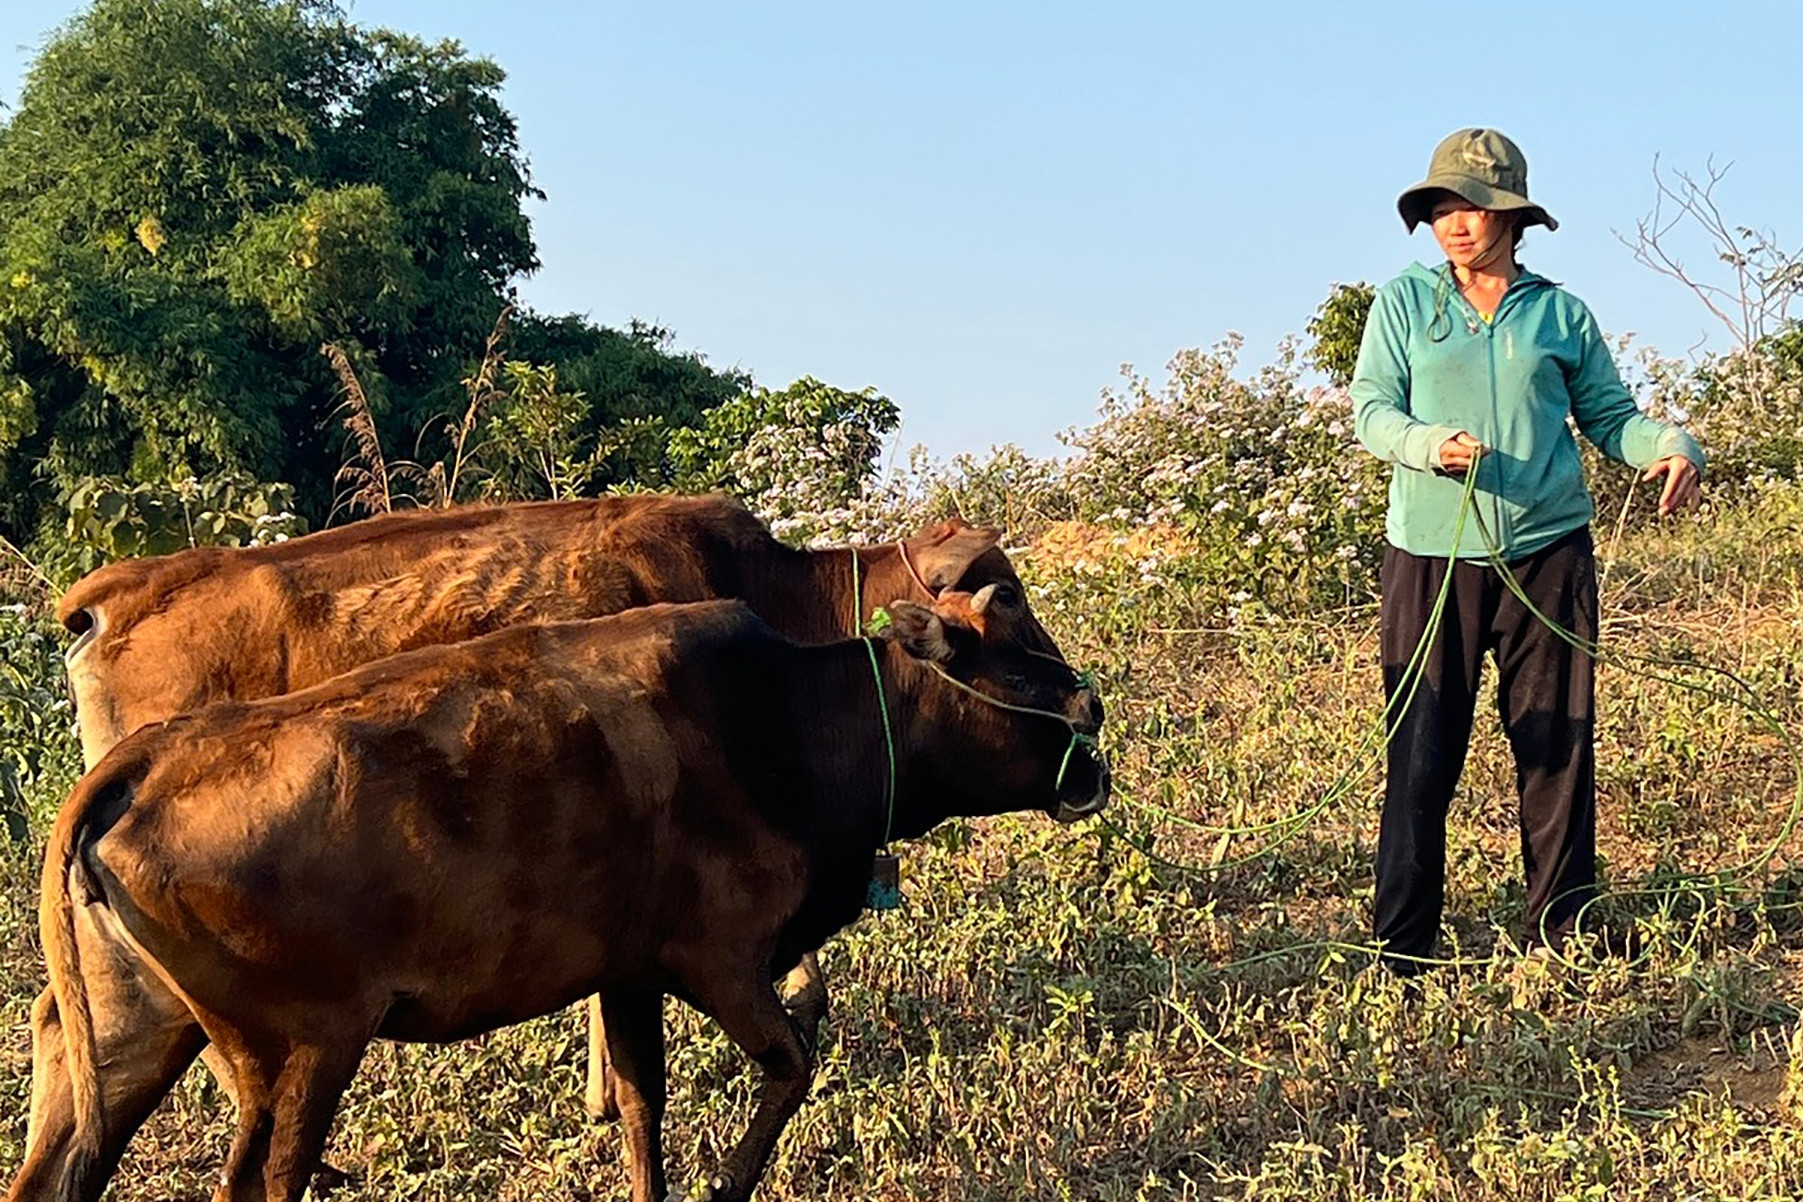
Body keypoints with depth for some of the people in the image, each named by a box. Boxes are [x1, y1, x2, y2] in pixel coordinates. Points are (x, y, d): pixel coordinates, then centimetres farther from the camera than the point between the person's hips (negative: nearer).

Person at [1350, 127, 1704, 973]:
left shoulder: (1561, 314, 9)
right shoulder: (1405, 303, 8)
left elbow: (1609, 415, 10)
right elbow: (1371, 409, 2)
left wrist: (1672, 447, -10)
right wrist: (1430, 444, -19)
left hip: (1548, 552, 1)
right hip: (1432, 555, -1)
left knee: (1559, 745, 4)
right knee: (1421, 753, -2)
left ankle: (1560, 942, 16)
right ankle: (1401, 951, 7)